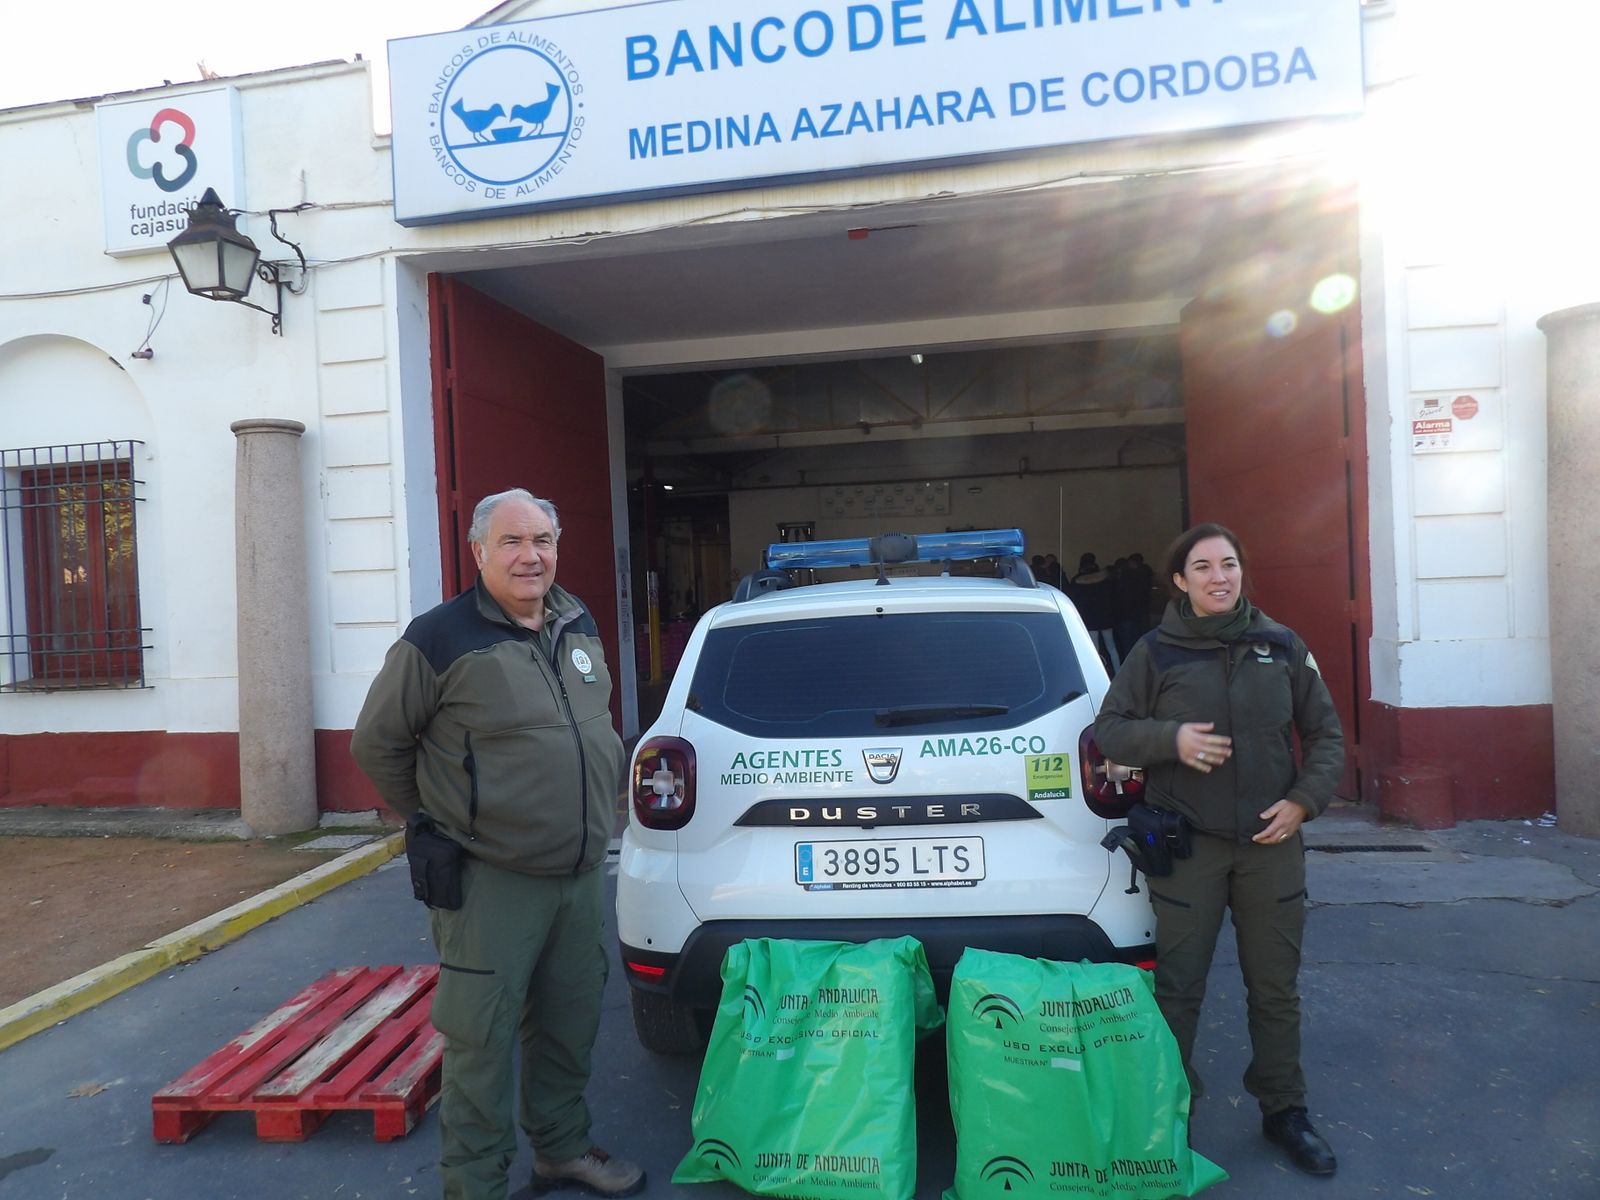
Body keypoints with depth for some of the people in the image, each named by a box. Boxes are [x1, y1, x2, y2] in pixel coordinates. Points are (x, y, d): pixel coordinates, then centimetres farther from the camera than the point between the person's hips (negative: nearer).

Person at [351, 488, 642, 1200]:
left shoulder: (580, 626, 7)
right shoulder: (440, 639, -14)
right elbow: (376, 743, -4)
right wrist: (439, 821, 2)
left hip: (585, 872, 7)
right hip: (492, 882, -6)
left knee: (569, 1027, 20)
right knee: (480, 1042, 4)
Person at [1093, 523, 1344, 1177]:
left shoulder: (1280, 646, 5)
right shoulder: (1155, 651, -1)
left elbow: (1325, 733, 10)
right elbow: (1109, 729, 0)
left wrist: (1304, 799, -5)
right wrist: (1171, 738, -17)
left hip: (1272, 840, 3)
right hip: (1189, 846, -2)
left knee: (1276, 986, 14)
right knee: (1178, 986, 5)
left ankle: (1283, 1110, 33)